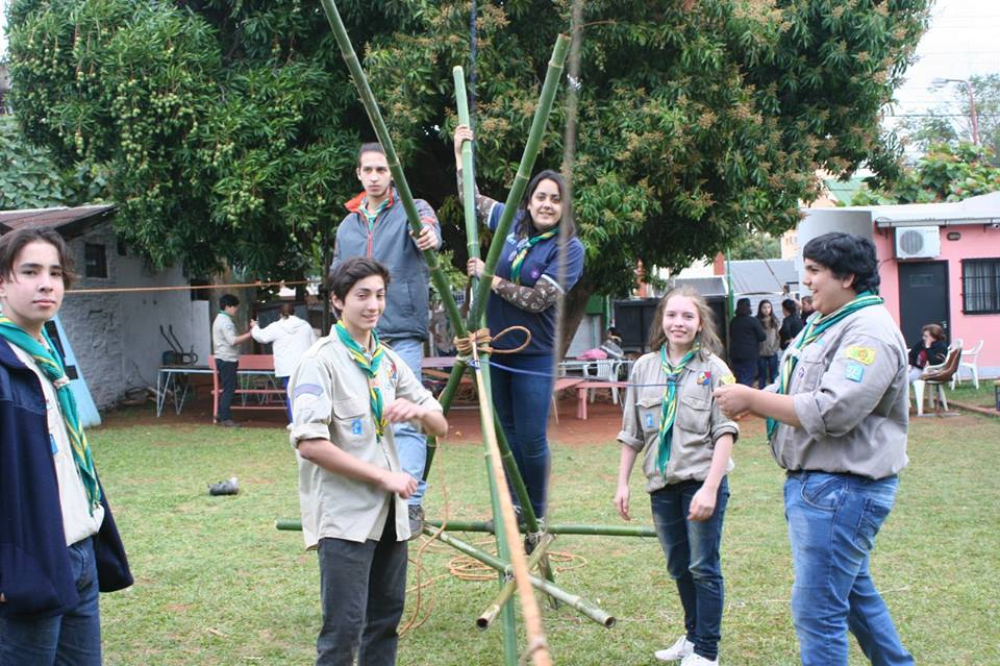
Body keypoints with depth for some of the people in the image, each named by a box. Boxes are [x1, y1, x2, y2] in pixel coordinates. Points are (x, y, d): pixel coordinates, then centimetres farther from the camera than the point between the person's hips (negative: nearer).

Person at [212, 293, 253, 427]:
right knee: (229, 389, -8)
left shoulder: (220, 319, 18)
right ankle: (225, 418, -6)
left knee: (227, 388, 15)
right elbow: (233, 341, -24)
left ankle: (221, 415, 20)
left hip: (224, 359, 11)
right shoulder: (225, 321, -15)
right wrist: (251, 333, -24)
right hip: (227, 360, -11)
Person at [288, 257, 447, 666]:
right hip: (344, 514, -7)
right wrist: (384, 476, -15)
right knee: (345, 627, -8)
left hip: (389, 511, 7)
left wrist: (420, 411, -11)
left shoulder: (389, 360, 11)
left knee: (386, 617, 13)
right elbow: (310, 444, -20)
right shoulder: (321, 361, -9)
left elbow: (441, 429, 13)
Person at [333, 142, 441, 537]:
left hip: (402, 336, -5)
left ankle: (411, 503, -11)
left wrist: (430, 237, -48)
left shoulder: (411, 209, 1)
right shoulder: (347, 226, 16)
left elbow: (427, 225, -24)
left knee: (405, 421, -11)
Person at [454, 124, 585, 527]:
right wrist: (461, 151, 16)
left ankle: (536, 516, 15)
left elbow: (538, 300, -18)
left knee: (531, 438, -2)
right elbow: (471, 199, 20)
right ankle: (514, 505, 25)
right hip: (494, 346, 5)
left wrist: (489, 278, -13)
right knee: (506, 430, 12)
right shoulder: (512, 222, 4)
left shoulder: (569, 248, -10)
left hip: (533, 355, -5)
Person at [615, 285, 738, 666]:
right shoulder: (644, 368, 7)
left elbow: (725, 434, -11)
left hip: (702, 480, -5)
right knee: (678, 567, 16)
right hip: (662, 484, 5)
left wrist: (709, 489, -19)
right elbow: (631, 433, 11)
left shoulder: (713, 369, -6)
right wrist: (622, 484, 7)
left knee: (703, 568, 0)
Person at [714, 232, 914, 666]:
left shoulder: (870, 332, -17)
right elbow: (797, 396, 21)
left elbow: (832, 411, -27)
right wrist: (747, 401, 0)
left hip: (842, 488, -11)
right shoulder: (823, 324, 16)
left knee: (816, 609, -7)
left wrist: (751, 399, -19)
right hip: (811, 480, 11)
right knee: (854, 591, 23)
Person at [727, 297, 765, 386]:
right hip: (750, 354, -5)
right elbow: (762, 337, -7)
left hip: (735, 354, 5)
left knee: (739, 379, 11)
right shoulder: (753, 321, -11)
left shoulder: (733, 321, 5)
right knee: (748, 379, -3)